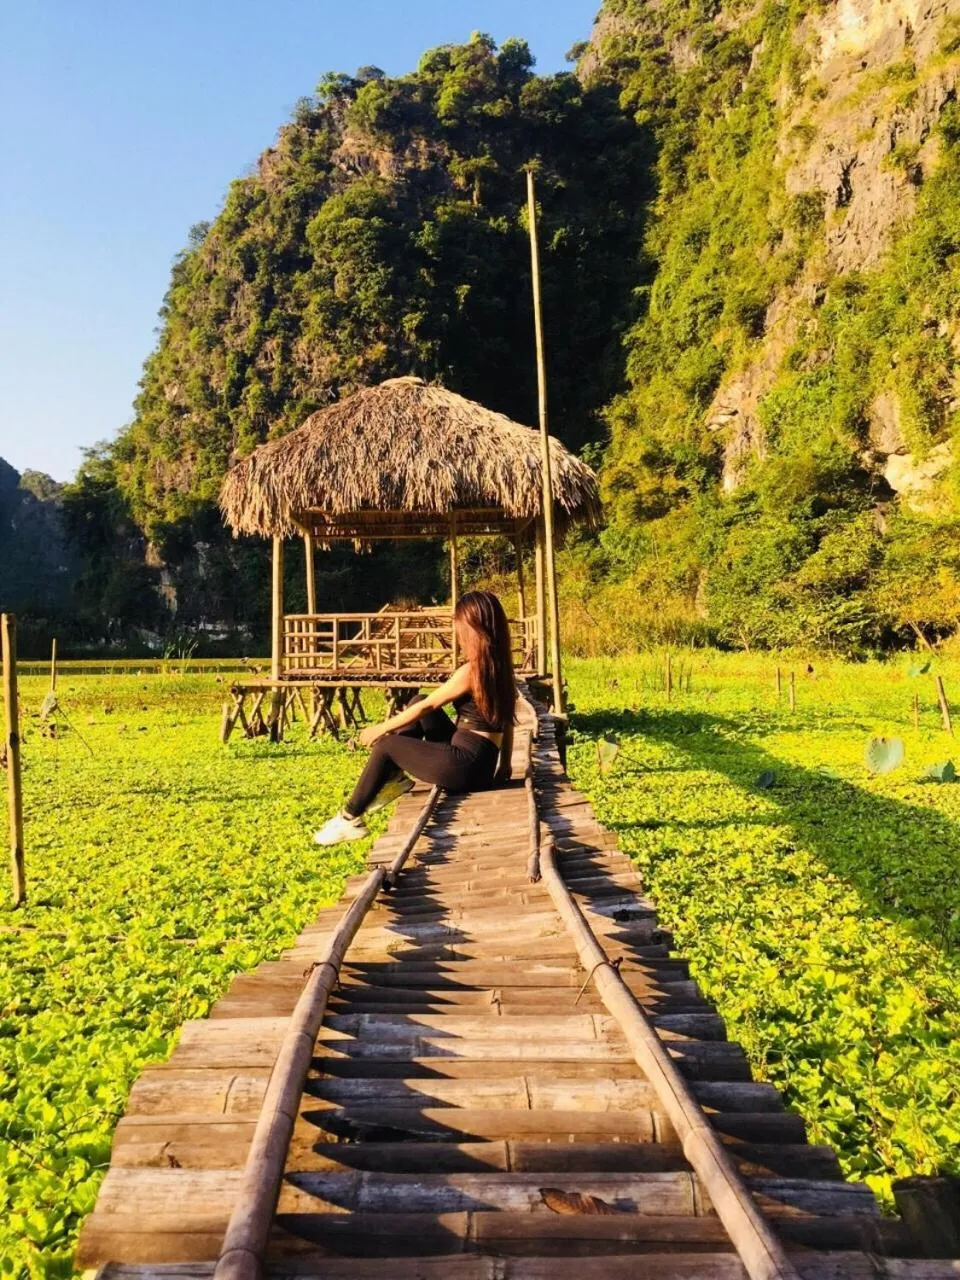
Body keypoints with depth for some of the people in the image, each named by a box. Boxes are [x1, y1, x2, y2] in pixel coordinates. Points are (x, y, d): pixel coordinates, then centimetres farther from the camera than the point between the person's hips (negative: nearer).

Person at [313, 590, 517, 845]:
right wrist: (504, 766, 22)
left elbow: (425, 708, -11)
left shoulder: (471, 671, -19)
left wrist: (380, 729, 1)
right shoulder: (500, 667, 4)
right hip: (485, 764, 8)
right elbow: (507, 720, 12)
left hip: (465, 766, -8)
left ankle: (350, 819, 13)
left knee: (386, 745, 3)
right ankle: (394, 777, 24)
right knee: (416, 701, 15)